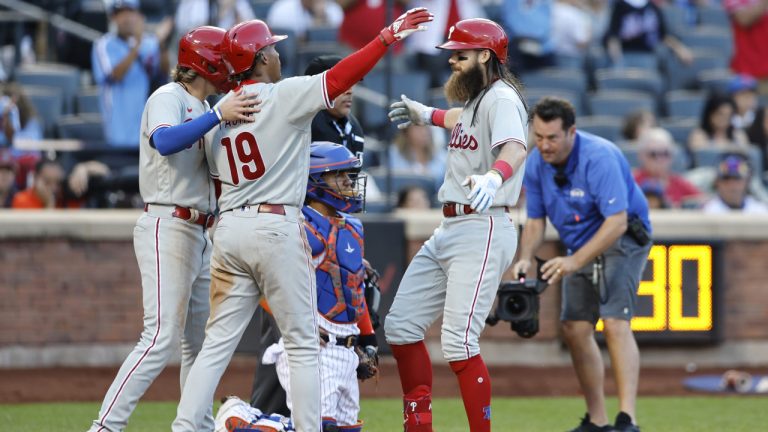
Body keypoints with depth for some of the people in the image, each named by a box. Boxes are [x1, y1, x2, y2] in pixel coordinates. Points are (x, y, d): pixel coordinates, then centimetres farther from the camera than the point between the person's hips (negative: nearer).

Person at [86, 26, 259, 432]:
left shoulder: (201, 109, 18)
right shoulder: (169, 98, -9)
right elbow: (164, 142, -30)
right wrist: (218, 115, -34)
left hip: (198, 236, 10)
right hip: (167, 228, -10)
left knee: (201, 342, 12)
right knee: (162, 337, -17)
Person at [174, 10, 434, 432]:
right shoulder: (283, 96, -6)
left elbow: (220, 179, 15)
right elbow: (340, 77, -14)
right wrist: (389, 35, -13)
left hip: (228, 227, 6)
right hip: (276, 227, -6)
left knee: (218, 342, 7)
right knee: (303, 345, 2)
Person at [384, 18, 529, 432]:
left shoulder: (501, 98, -13)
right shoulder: (476, 99, 17)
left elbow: (514, 148, -33)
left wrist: (493, 177, -52)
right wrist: (427, 115, 55)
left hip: (482, 230, -10)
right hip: (449, 229, 11)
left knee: (458, 343, -18)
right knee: (401, 326, 10)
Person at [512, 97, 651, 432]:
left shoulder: (599, 158, -29)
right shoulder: (536, 164, -6)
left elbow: (616, 222, -34)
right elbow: (535, 220, 5)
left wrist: (575, 261, -40)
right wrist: (526, 258, -15)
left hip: (621, 241, -8)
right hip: (580, 247, 8)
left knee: (615, 323, -23)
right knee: (575, 329, 3)